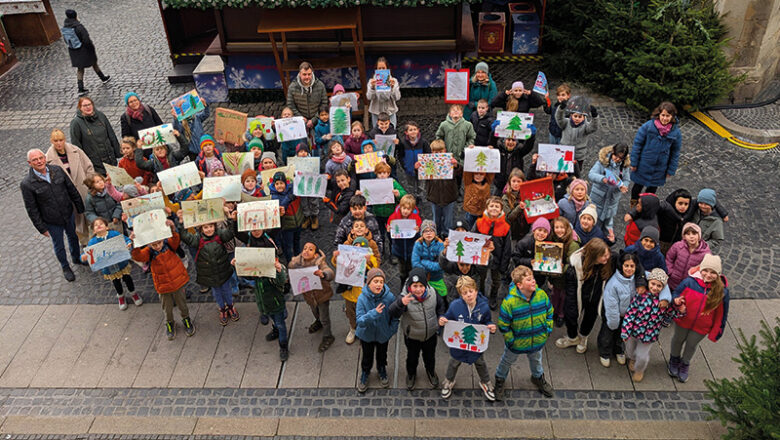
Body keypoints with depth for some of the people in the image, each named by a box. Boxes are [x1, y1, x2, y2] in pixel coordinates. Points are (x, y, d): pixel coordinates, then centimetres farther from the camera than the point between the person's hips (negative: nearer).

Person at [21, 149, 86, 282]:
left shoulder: (57, 170, -10)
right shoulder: (27, 184, -21)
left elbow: (72, 190, 1)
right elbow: (32, 210, -14)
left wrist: (80, 208, 6)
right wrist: (42, 228, -11)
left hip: (69, 214, 3)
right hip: (52, 222, -3)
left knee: (73, 237, 25)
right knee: (59, 246, 16)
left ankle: (77, 258, 52)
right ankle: (65, 268, 40)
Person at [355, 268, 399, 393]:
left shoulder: (389, 297, -27)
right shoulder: (362, 298, -29)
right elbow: (359, 321, -32)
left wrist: (392, 330, -12)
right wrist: (373, 313, -47)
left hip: (383, 334, 1)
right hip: (366, 334, -1)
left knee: (382, 355, 27)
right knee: (367, 357, 22)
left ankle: (382, 371, 58)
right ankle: (365, 374, 52)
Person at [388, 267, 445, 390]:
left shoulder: (432, 293, -21)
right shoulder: (405, 297, -32)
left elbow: (440, 305, 2)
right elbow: (392, 313, -47)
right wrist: (401, 303, -64)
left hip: (431, 334, 2)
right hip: (412, 337, -2)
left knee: (430, 356, 28)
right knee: (412, 357, 24)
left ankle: (431, 372, 59)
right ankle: (411, 374, 56)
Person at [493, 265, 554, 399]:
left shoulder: (542, 295, -19)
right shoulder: (509, 301, -32)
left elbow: (549, 313, 0)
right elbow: (503, 325, -19)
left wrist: (547, 330, -3)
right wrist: (510, 340, -16)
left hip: (537, 341, 3)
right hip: (516, 343, -3)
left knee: (536, 360, 32)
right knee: (507, 361, 24)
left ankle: (538, 378, 63)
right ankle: (500, 380, 53)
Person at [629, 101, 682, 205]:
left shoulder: (676, 132, -9)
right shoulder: (648, 126, -17)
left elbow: (675, 153, 1)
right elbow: (637, 144, -9)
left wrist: (671, 170, 3)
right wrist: (634, 163, -8)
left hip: (660, 168, 2)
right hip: (643, 165, -2)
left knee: (652, 189, 17)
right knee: (638, 185, 16)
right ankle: (633, 205, 41)